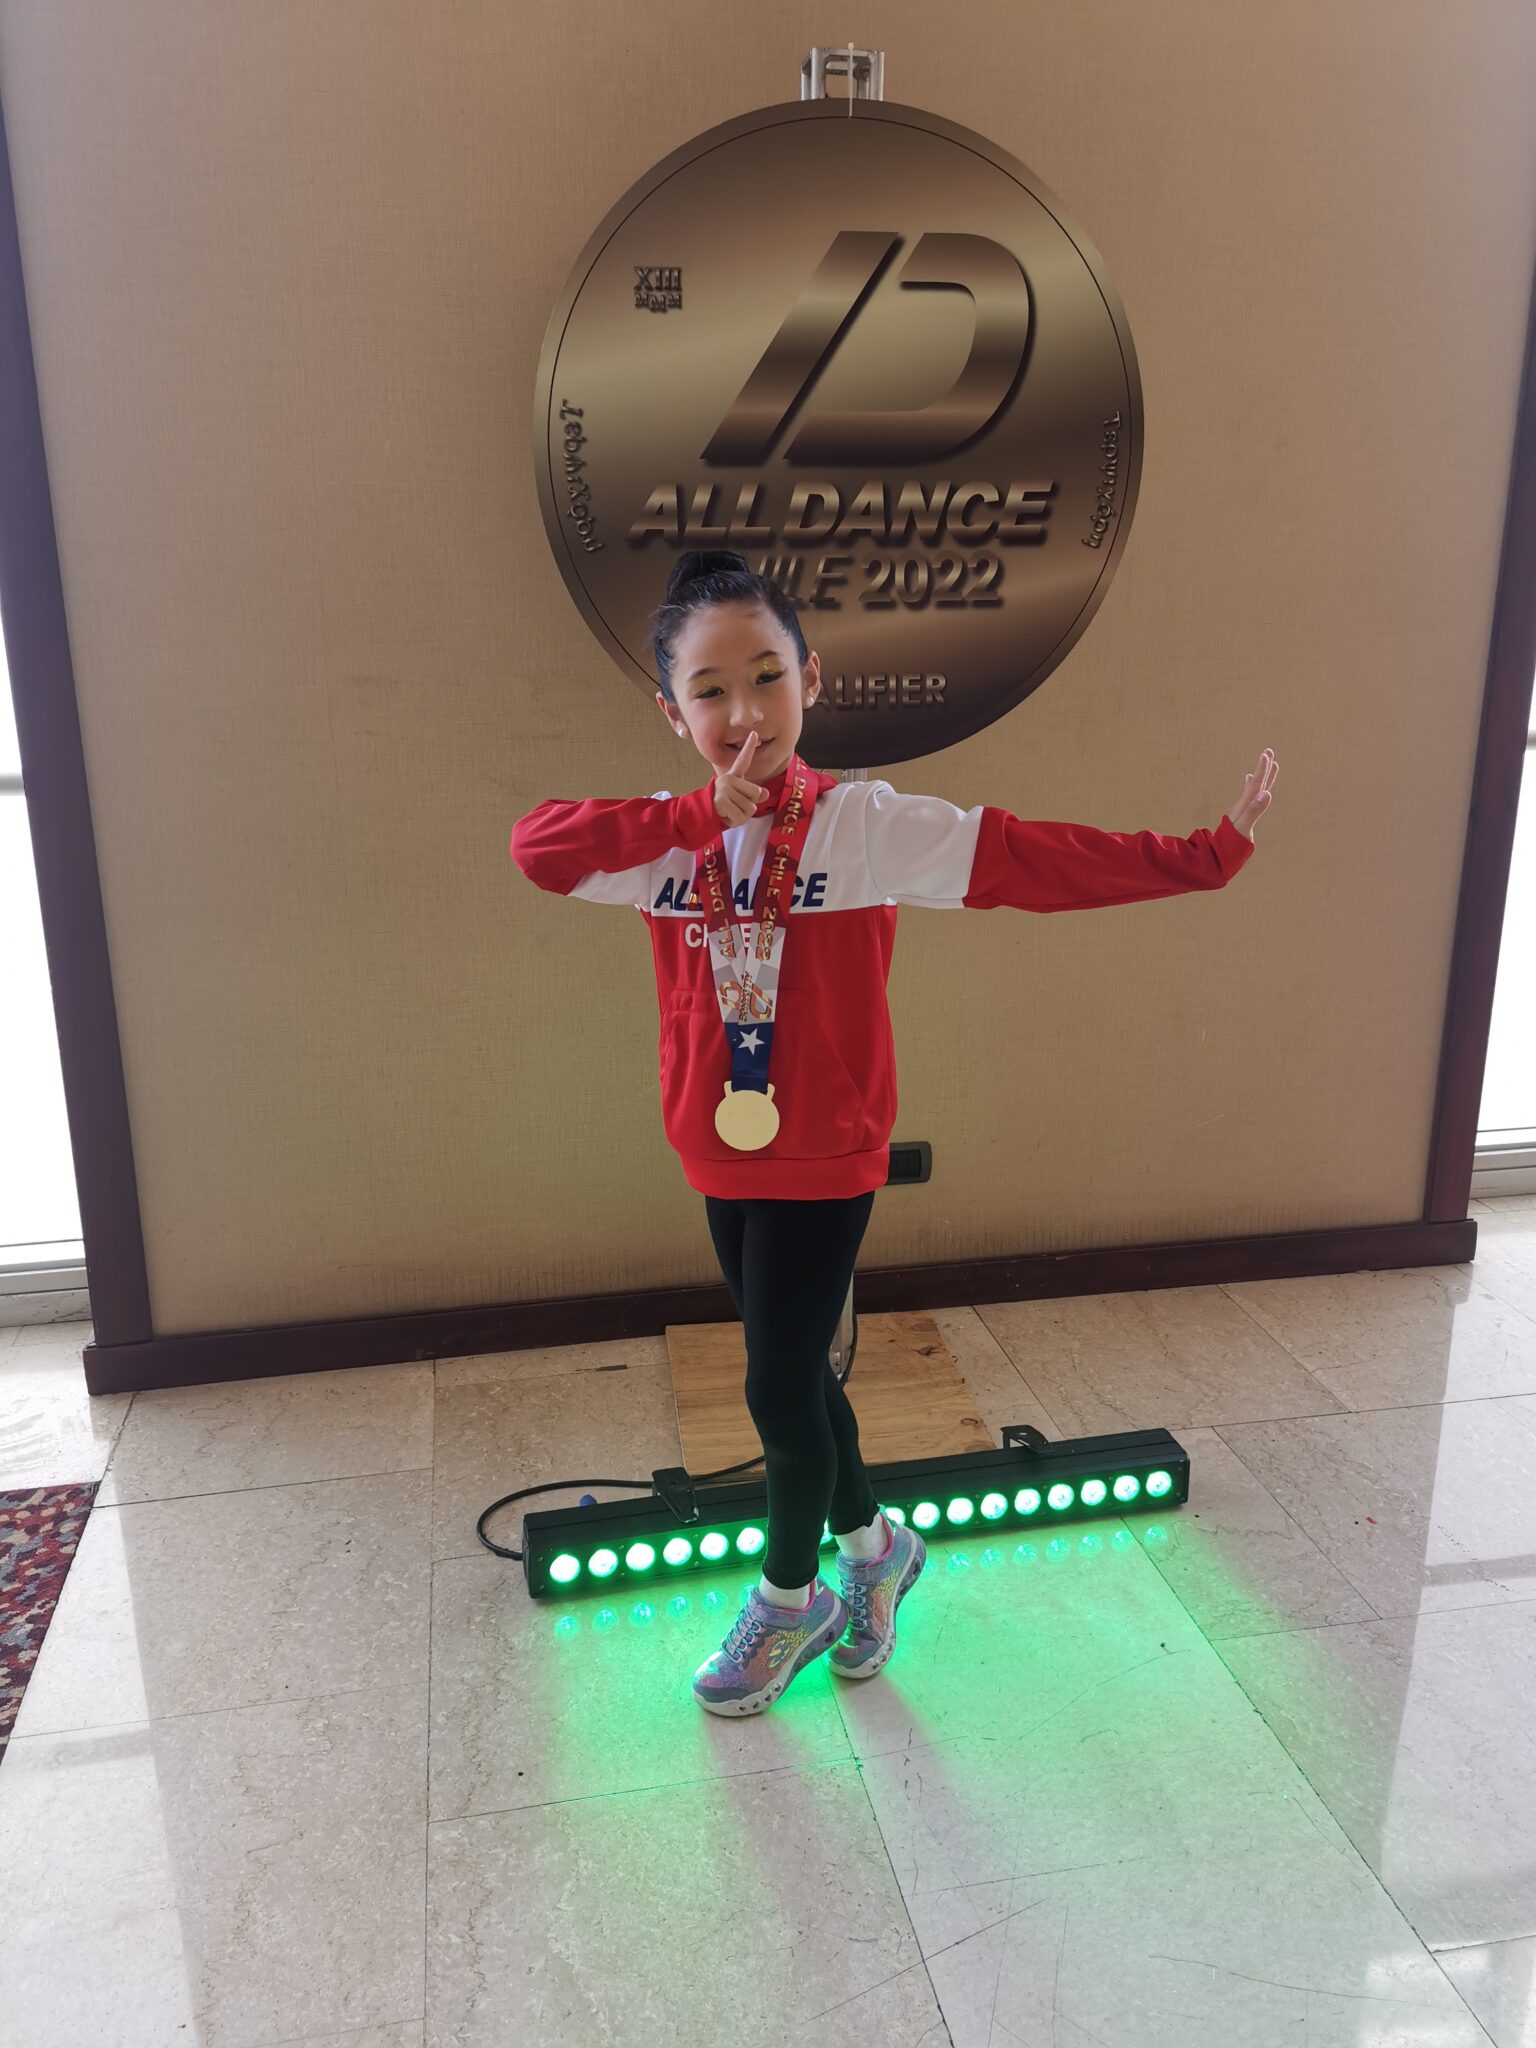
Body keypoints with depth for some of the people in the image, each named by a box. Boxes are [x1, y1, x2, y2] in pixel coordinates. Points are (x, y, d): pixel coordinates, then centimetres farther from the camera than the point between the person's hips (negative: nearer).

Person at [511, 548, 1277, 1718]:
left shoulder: (865, 825, -14)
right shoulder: (674, 846, -2)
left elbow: (1041, 862, -18)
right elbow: (538, 847, -15)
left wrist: (1206, 855, -22)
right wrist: (699, 816, -22)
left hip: (825, 1161, -5)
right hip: (722, 1159, 5)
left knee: (781, 1386, 4)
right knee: (793, 1370, 19)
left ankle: (792, 1600, 31)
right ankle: (873, 1542, 45)